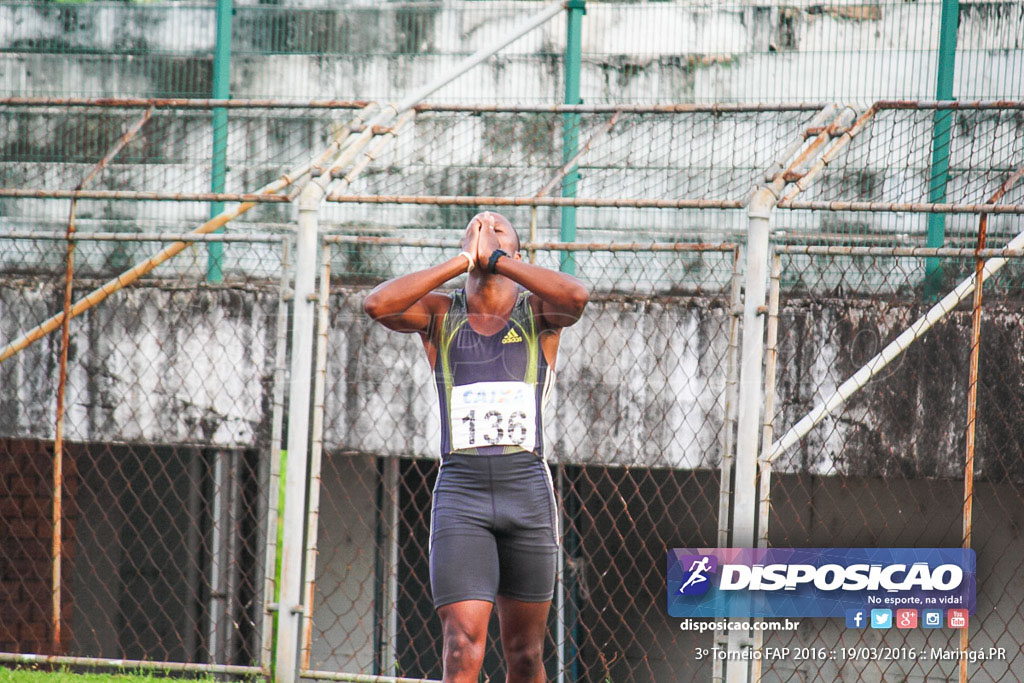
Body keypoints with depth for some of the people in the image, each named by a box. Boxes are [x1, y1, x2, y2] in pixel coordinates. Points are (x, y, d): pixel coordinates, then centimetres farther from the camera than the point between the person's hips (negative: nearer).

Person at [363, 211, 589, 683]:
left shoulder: (538, 312, 9)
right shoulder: (440, 314, 11)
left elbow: (576, 296, -16)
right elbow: (377, 305, -10)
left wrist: (496, 257, -6)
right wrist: (462, 261, -4)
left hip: (527, 489, 1)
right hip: (460, 489, -1)